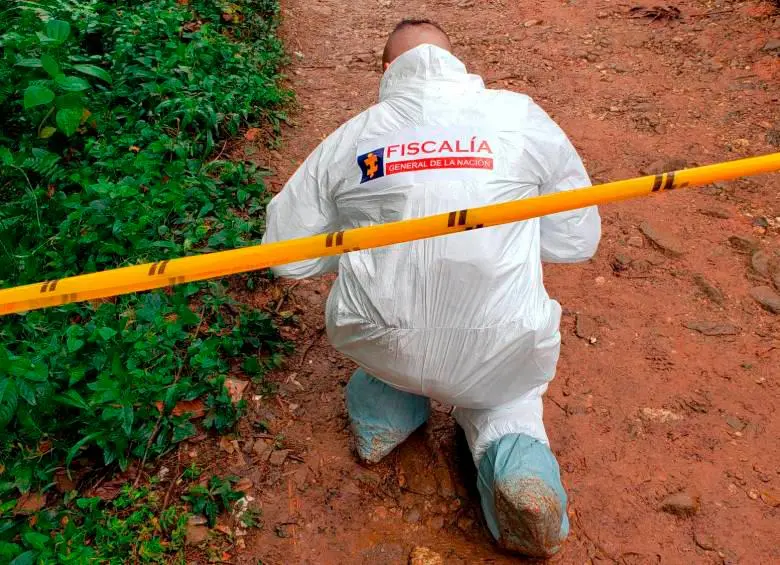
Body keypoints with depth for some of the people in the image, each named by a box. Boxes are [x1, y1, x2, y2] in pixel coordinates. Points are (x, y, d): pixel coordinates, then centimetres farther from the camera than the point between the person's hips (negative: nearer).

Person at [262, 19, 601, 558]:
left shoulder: (349, 137, 0)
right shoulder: (521, 115, -1)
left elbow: (286, 255, 5)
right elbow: (578, 241, 6)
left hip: (378, 344, 2)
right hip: (500, 356, 0)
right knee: (503, 401, 32)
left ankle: (384, 403, 22)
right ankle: (510, 453, 1)